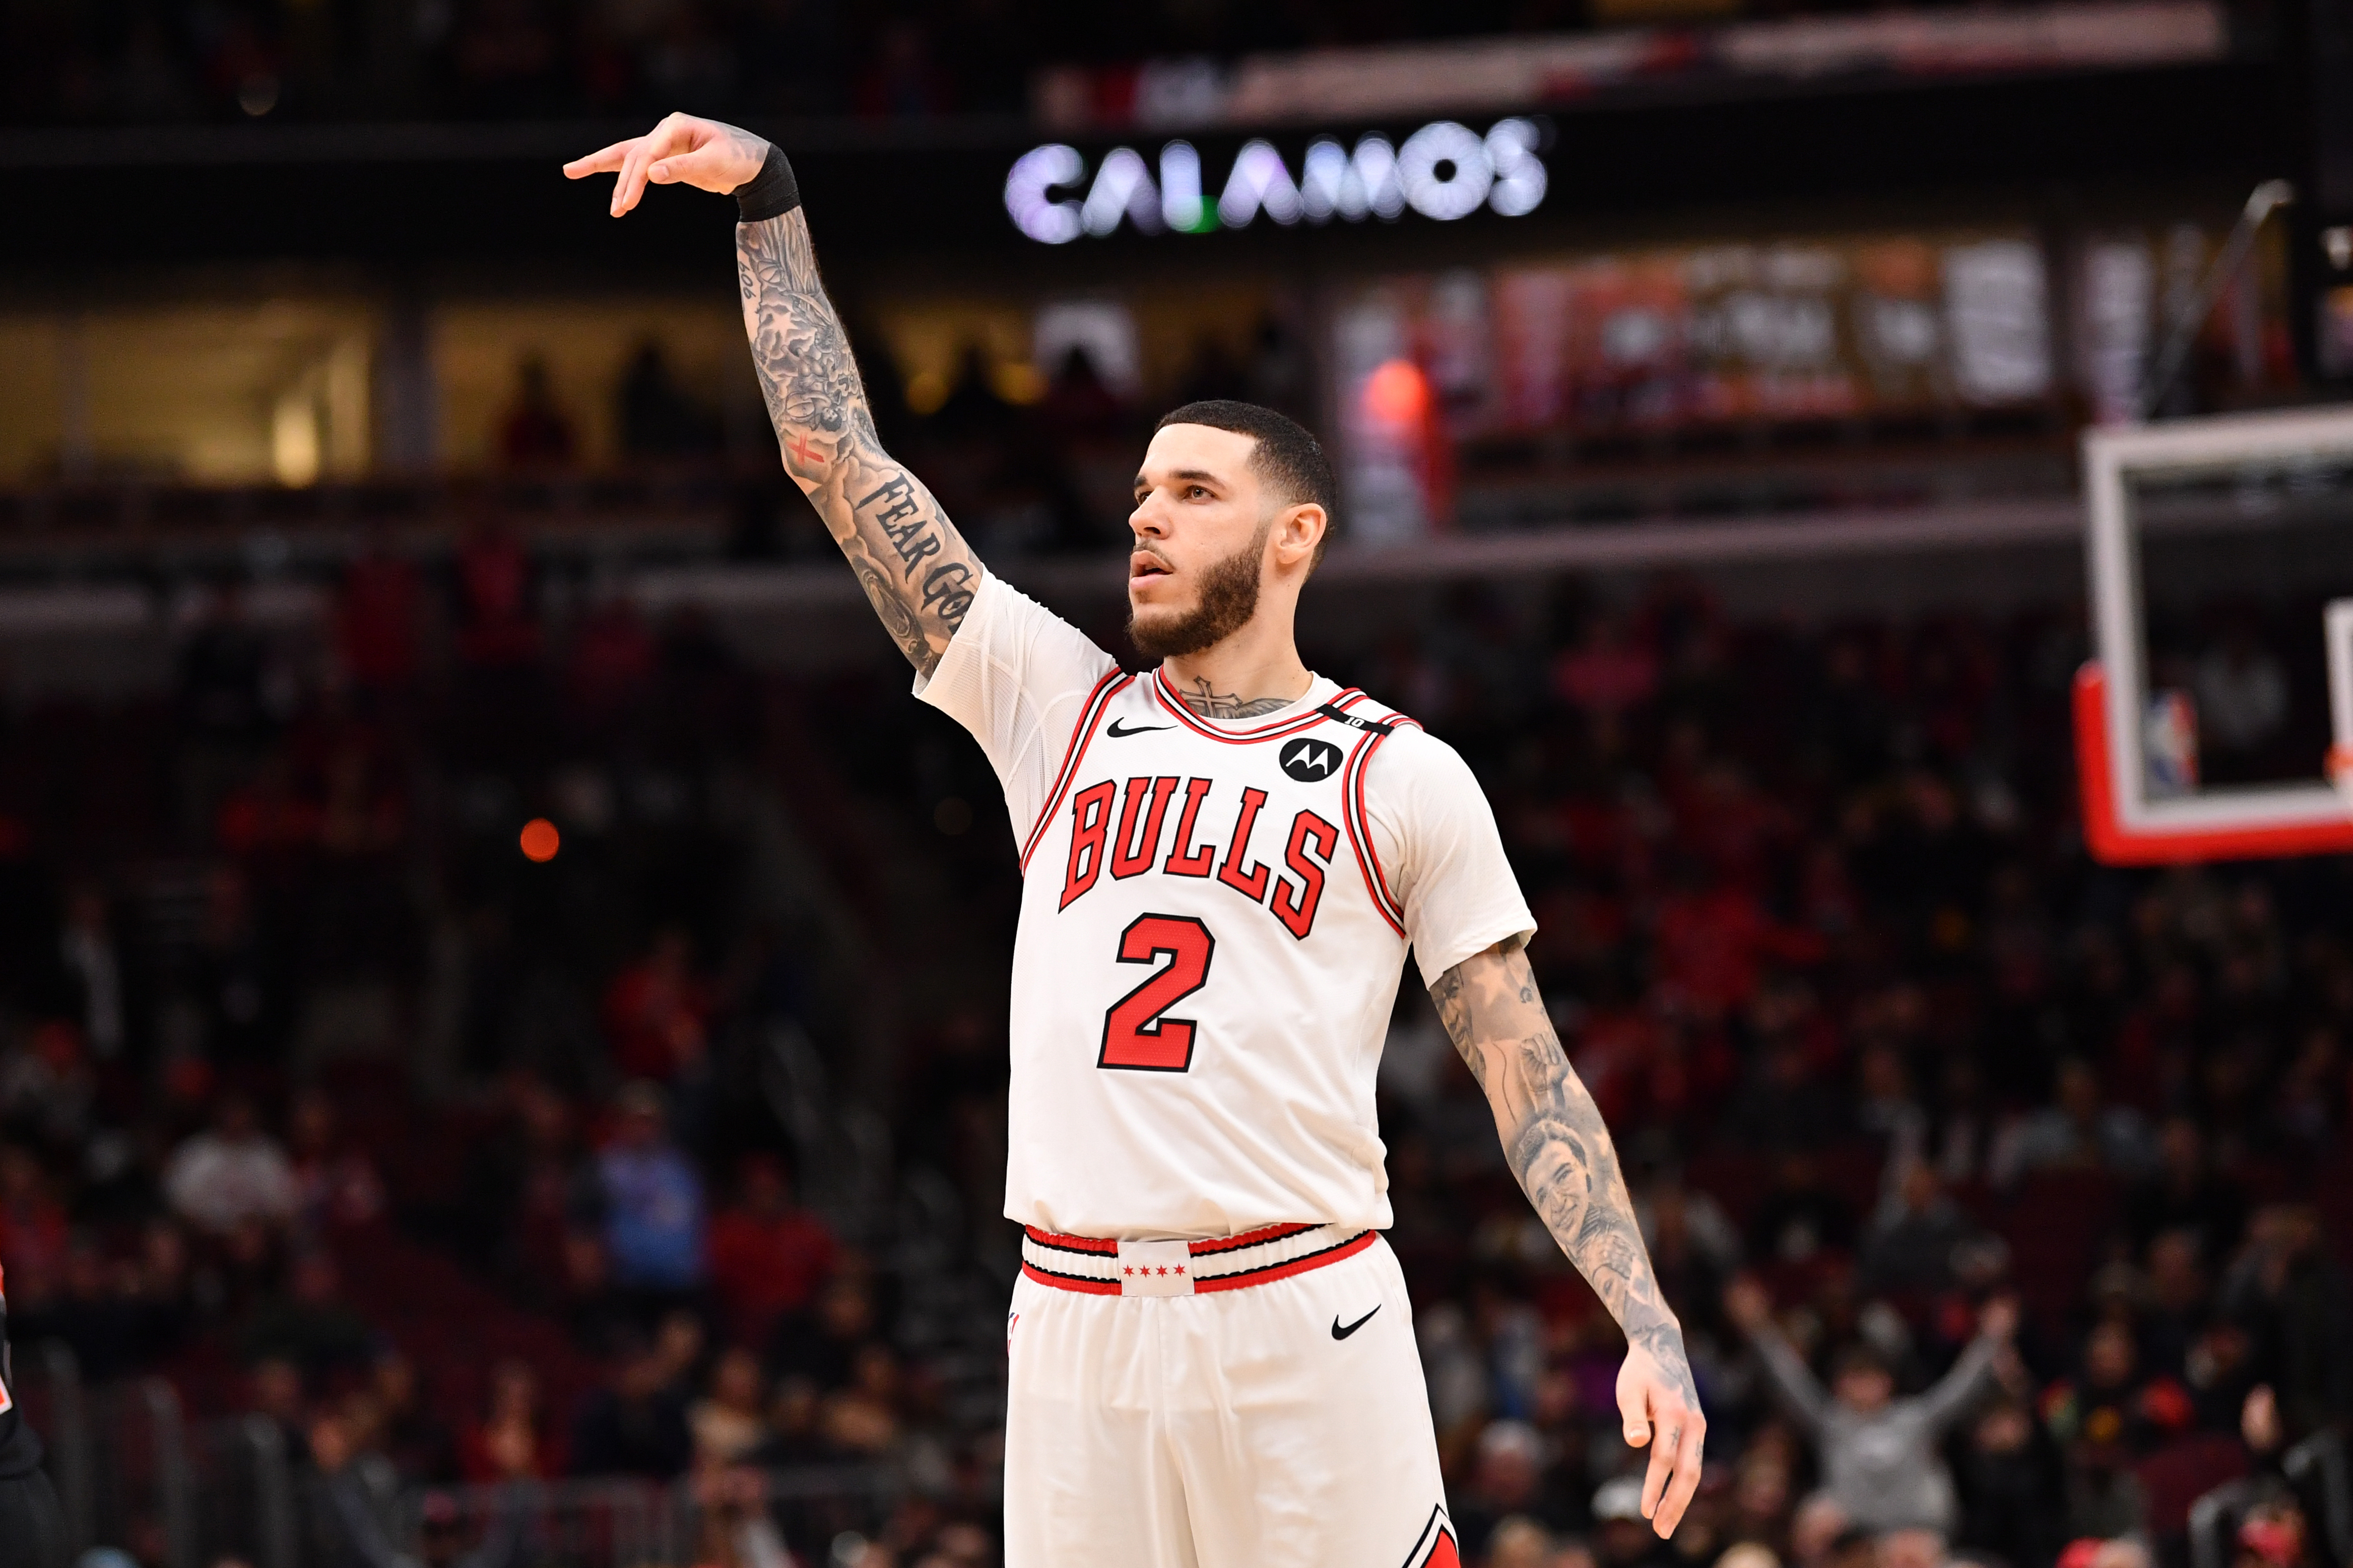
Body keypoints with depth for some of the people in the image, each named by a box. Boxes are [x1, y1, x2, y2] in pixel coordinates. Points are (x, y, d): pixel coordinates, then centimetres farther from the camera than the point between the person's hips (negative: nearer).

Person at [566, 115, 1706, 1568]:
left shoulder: (1403, 778, 7)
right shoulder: (1059, 708, 14)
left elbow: (1530, 1075, 5)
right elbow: (841, 457, 14)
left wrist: (1651, 1327, -6)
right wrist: (770, 199, 10)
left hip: (1302, 1327, -3)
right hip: (1074, 1331, 3)